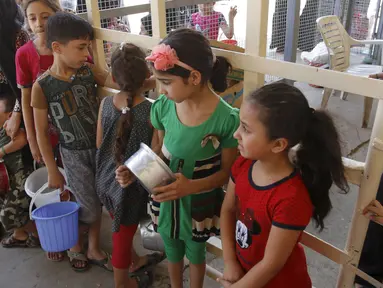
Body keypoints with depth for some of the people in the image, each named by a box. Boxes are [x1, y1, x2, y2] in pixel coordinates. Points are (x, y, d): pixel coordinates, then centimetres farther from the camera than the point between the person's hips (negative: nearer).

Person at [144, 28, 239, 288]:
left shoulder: (226, 119, -27)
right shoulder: (163, 107, -15)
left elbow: (227, 171, -16)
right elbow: (160, 150, 1)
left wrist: (192, 186, -31)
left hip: (199, 203, -3)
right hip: (165, 199, 3)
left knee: (196, 253, 25)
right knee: (172, 251, 28)